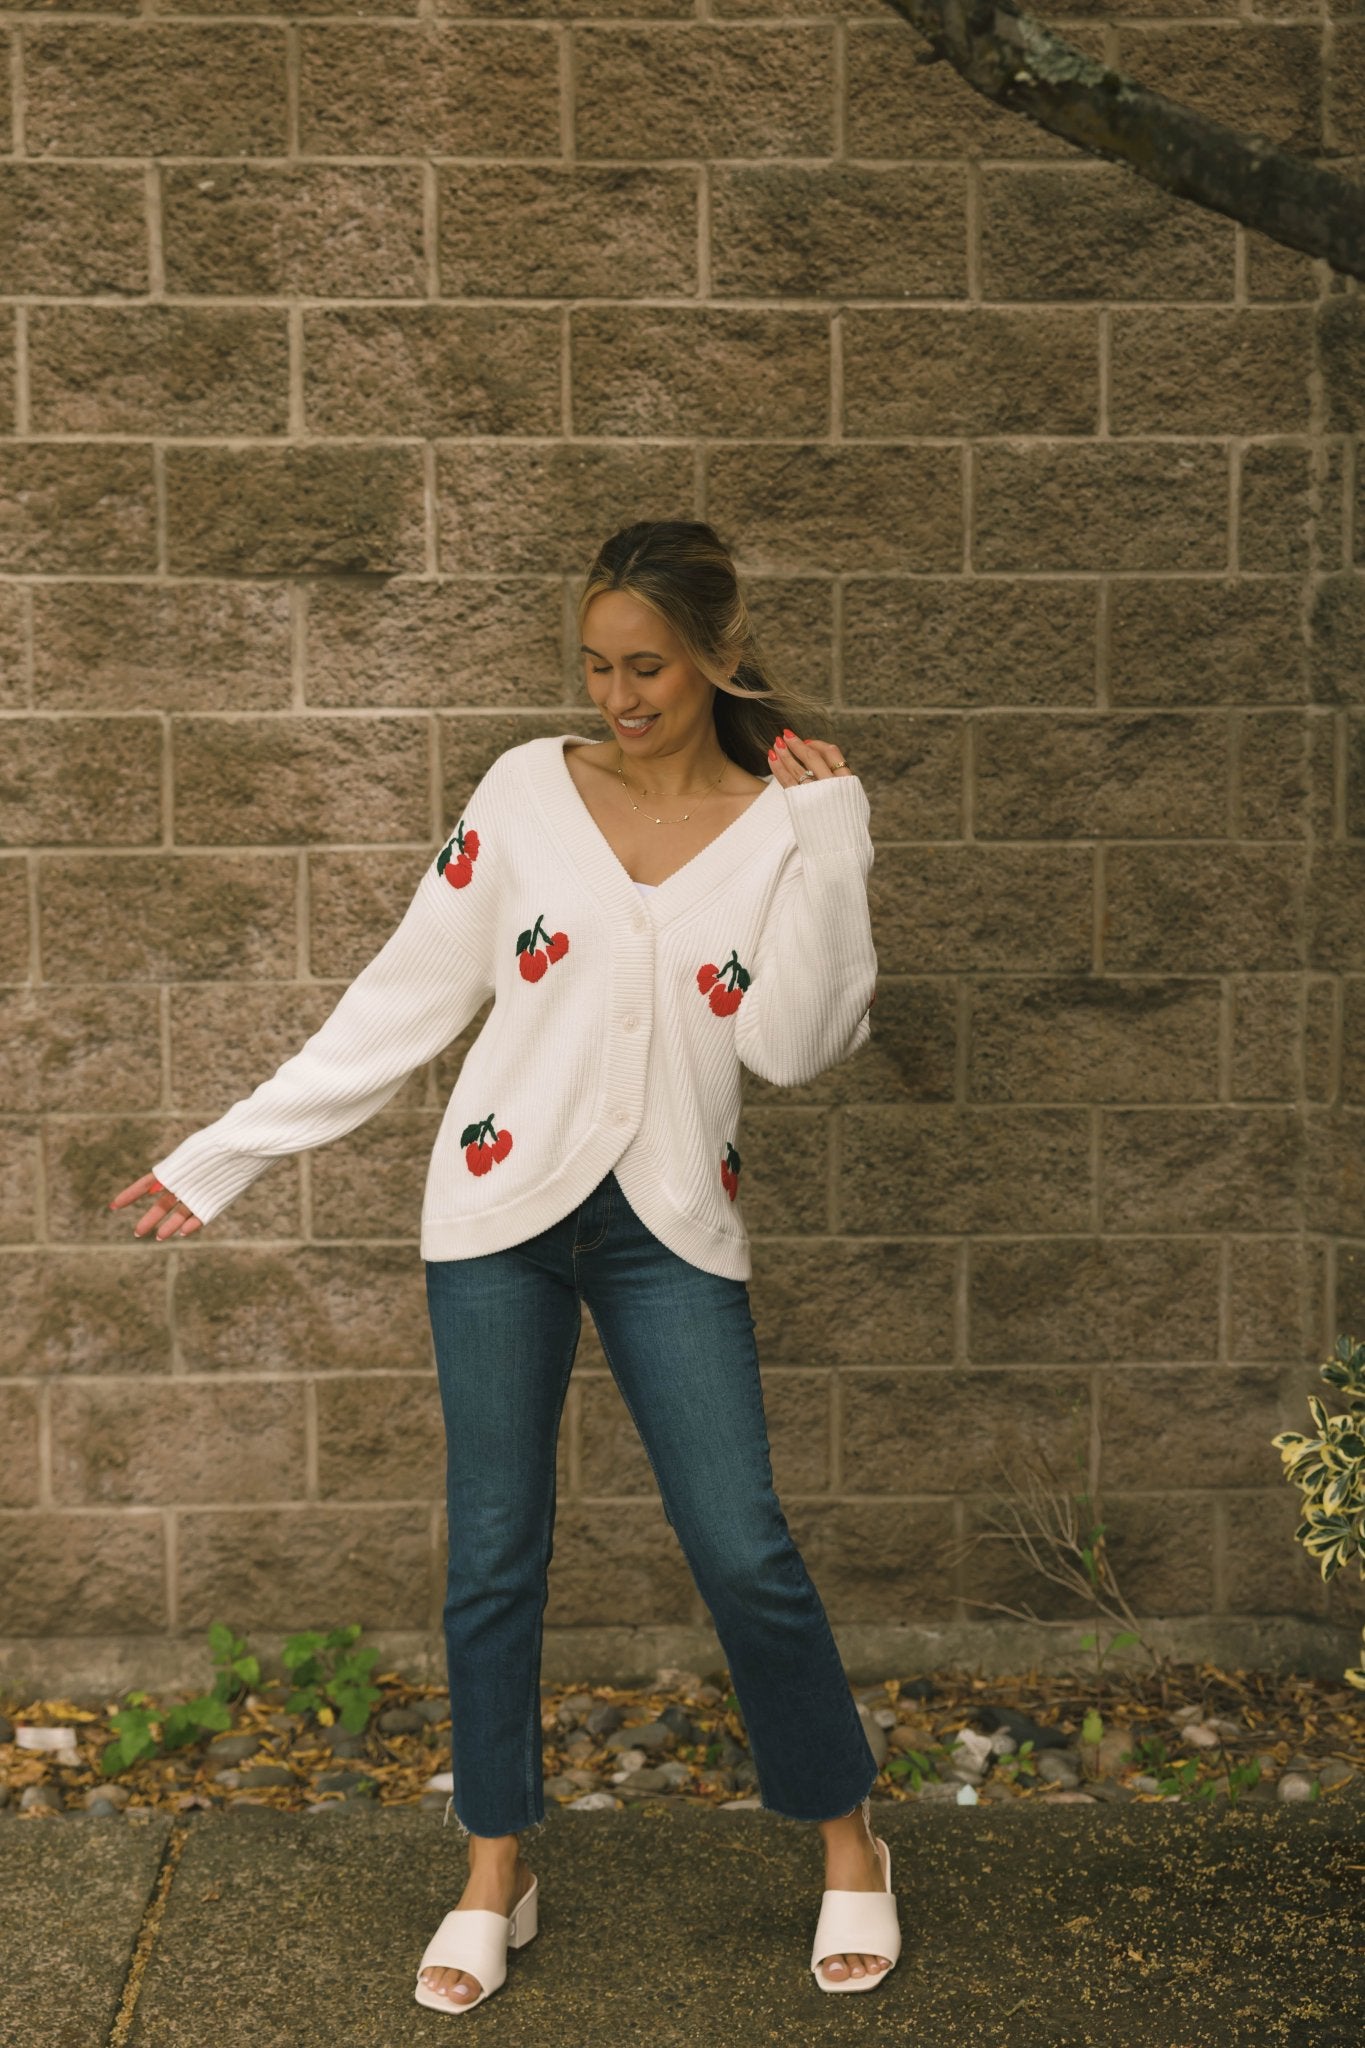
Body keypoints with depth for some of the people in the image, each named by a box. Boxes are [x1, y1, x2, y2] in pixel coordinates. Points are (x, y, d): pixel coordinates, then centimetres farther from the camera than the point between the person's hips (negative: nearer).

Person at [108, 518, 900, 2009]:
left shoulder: (795, 819, -1)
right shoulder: (527, 791, 0)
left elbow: (794, 1044, -11)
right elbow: (407, 997, 4)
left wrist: (820, 834, -13)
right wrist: (224, 1153, 4)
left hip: (671, 1227, -1)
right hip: (502, 1210, 1)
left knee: (744, 1550, -2)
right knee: (494, 1550, 8)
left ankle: (847, 1847, 22)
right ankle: (495, 1875, 26)